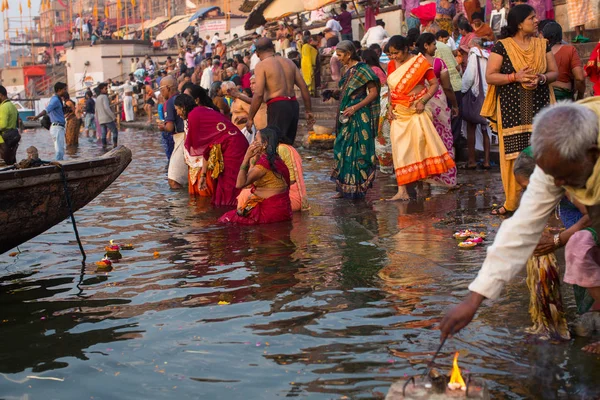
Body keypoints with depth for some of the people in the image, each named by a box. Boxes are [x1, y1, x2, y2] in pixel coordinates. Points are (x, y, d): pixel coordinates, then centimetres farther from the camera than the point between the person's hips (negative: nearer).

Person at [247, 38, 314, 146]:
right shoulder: (289, 62, 16)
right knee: (288, 144, 15)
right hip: (294, 105, 7)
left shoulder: (261, 65, -2)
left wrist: (250, 118, -5)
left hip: (277, 106, -7)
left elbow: (258, 94, -11)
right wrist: (308, 111, 18)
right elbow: (304, 87, 13)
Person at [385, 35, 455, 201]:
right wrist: (390, 108, 4)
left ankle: (420, 184, 13)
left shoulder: (420, 62, -5)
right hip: (398, 113, 4)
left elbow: (434, 84, -4)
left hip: (416, 112, -4)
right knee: (400, 149, -2)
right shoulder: (391, 65, 8)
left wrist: (423, 101, -15)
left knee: (420, 145, -3)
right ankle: (402, 191, -4)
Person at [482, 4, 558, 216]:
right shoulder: (501, 46, -1)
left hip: (539, 109, 3)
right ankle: (511, 203, 9)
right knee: (513, 155, -1)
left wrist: (542, 78, -11)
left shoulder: (542, 44, 10)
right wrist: (515, 77, -19)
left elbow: (554, 72, 11)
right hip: (512, 111, -3)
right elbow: (490, 76, -6)